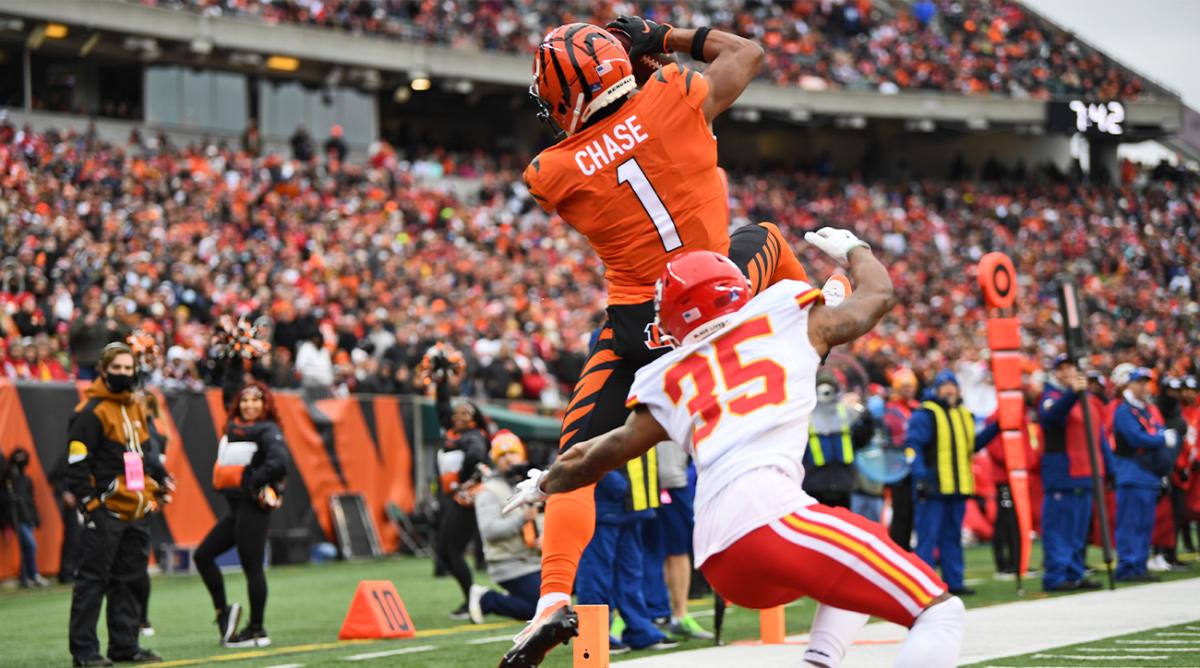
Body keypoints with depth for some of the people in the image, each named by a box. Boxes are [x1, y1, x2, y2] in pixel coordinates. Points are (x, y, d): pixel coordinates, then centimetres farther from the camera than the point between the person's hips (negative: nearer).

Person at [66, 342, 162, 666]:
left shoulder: (135, 408, 16)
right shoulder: (90, 412, -10)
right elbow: (77, 464, -14)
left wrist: (150, 494, 19)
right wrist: (90, 504, -16)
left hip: (134, 512, 8)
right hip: (105, 512, -8)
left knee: (129, 579, 11)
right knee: (92, 579, -4)